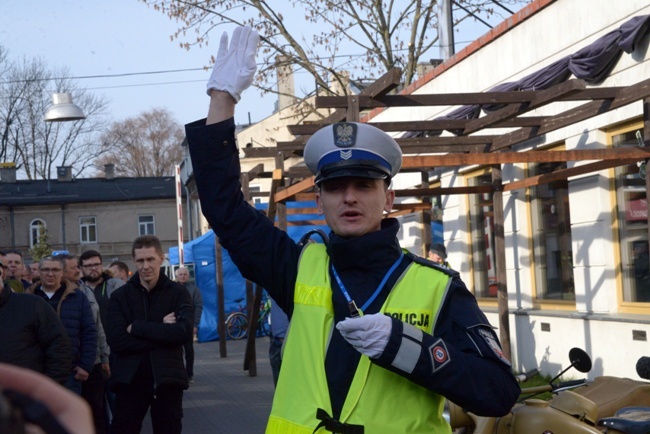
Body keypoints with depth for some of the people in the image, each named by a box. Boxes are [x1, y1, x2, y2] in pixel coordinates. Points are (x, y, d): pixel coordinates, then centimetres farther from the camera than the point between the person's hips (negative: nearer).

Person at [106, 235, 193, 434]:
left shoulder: (177, 292, 3)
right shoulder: (120, 296, 4)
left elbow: (184, 331, -14)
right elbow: (116, 340, -10)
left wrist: (136, 328, -13)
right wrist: (162, 332, -14)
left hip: (167, 380, 0)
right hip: (130, 380, 0)